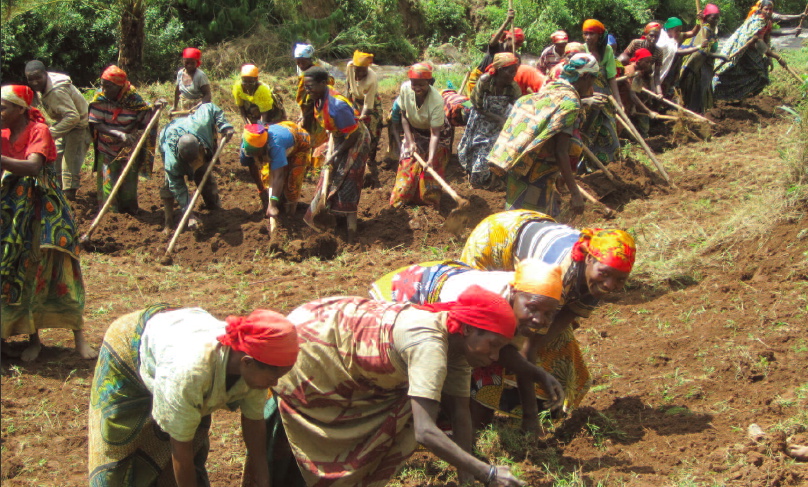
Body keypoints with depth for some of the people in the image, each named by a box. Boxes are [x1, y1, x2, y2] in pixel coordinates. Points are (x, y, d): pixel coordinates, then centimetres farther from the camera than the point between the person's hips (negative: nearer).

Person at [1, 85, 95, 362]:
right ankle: (33, 338, 16)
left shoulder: (38, 131, -13)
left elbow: (32, 167, -31)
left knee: (56, 268, -4)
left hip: (43, 209, -5)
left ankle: (79, 337, 3)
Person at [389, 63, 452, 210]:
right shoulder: (405, 89, -24)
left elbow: (434, 134, -35)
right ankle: (400, 201, 20)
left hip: (437, 134, -4)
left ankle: (431, 204, 13)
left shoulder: (436, 101, -37)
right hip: (414, 133, 4)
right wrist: (410, 142, -15)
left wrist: (431, 158, -45)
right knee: (407, 167, 5)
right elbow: (404, 117, -9)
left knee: (430, 171, -4)